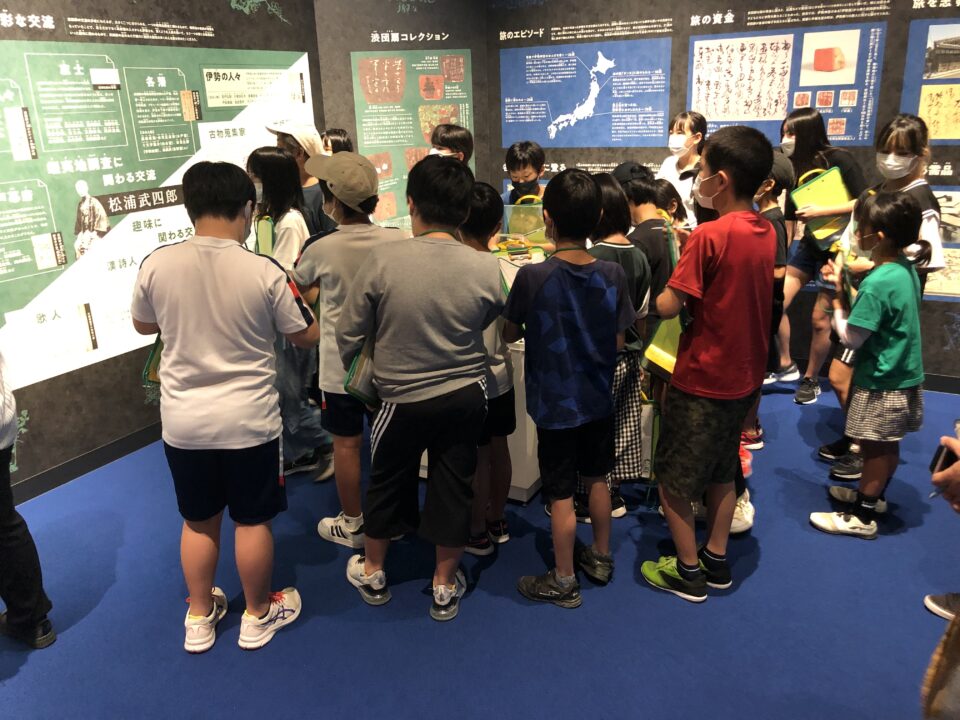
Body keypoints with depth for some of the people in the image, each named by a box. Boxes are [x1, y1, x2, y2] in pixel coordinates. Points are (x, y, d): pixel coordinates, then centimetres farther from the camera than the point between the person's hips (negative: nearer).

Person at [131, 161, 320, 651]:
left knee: (199, 521, 20)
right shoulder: (265, 271, -16)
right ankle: (258, 615, 34)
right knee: (253, 521, 15)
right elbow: (307, 337, -4)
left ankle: (200, 617, 38)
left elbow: (143, 325, 9)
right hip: (249, 421, -2)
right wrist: (305, 299, 15)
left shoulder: (157, 264, -10)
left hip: (182, 422, 3)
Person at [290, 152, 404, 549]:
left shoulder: (322, 250, -14)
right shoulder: (396, 240, -10)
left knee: (346, 443, 10)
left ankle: (351, 524, 23)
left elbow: (298, 285, 7)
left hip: (341, 366, -3)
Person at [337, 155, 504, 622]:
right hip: (466, 396, 1)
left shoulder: (383, 260, -18)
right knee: (453, 488, 15)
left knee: (387, 484, 20)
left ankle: (372, 574, 41)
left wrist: (348, 368, 12)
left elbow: (348, 332, -8)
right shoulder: (485, 269, -13)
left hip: (402, 399, -1)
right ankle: (445, 587, 33)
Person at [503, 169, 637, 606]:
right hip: (598, 399, 4)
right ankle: (601, 557, 40)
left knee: (561, 494, 9)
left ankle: (564, 581, 24)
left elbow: (510, 334, -7)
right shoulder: (613, 275, -10)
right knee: (596, 480, 22)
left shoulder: (533, 277, -21)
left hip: (555, 404, -4)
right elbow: (617, 343, -2)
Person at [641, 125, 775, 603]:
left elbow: (667, 307, -22)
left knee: (673, 478, 9)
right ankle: (717, 561, 33)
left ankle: (688, 571, 20)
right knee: (722, 471, 22)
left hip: (702, 379, -8)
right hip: (744, 375, 8)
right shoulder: (766, 232, 2)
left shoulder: (709, 236, -22)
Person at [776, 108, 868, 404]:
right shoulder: (796, 167, 4)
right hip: (809, 245, 6)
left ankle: (811, 380, 19)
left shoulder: (838, 160, -14)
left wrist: (821, 211, -23)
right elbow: (790, 217, 8)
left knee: (820, 319, 0)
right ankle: (785, 366, 13)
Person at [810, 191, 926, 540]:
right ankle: (872, 495, 40)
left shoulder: (876, 284, -27)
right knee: (887, 445, 22)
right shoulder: (905, 268, 0)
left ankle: (862, 517, 18)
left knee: (874, 447, 4)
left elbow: (851, 338, -21)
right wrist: (847, 286, -3)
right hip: (902, 375, 9)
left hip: (880, 383, -9)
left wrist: (837, 295, -12)